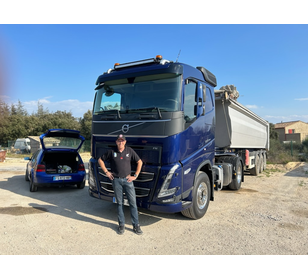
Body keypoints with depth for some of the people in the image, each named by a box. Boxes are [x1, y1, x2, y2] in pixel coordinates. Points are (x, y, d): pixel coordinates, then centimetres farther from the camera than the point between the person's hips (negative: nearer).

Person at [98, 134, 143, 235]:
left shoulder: (130, 151, 2)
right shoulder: (111, 152, 1)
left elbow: (139, 162, 8)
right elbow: (100, 160, 13)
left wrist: (135, 175, 2)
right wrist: (106, 172, 5)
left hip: (127, 180, 0)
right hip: (116, 180, 0)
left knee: (133, 203, 1)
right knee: (119, 203, 8)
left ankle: (136, 225, 11)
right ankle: (121, 225, 21)